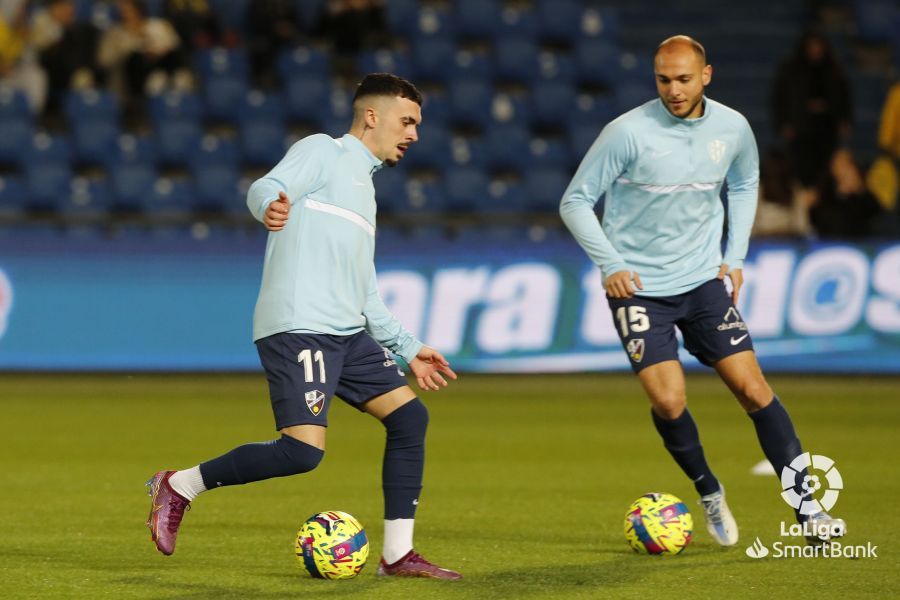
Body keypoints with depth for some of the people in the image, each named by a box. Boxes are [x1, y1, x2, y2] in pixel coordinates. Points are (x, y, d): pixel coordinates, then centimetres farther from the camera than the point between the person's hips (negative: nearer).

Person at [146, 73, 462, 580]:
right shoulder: (323, 152, 4)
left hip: (347, 332, 9)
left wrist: (409, 348, 31)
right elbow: (264, 188, -16)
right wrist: (271, 205, -40)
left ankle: (398, 555, 5)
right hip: (299, 327, -9)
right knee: (303, 450, -19)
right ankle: (179, 487, -3)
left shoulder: (363, 187, 29)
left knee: (410, 415, 1)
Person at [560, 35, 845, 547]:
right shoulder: (629, 132, -16)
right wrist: (610, 264, -15)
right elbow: (576, 201, -7)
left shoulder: (732, 128, -3)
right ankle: (710, 494, 14)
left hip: (703, 279, 3)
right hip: (639, 287, -3)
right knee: (669, 402, -13)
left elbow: (745, 185, 19)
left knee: (753, 388, -3)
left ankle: (807, 509, 3)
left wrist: (735, 256, 10)